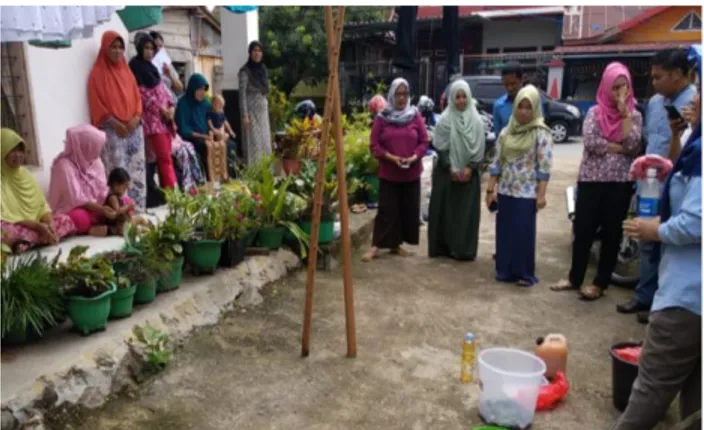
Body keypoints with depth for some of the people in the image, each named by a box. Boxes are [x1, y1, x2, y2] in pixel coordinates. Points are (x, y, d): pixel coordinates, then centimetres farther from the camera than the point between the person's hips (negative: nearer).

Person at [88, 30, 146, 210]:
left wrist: (136, 117, -4)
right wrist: (116, 124, -14)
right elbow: (97, 104, -5)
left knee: (137, 169, 3)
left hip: (134, 128, 5)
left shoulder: (126, 71, 17)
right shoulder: (98, 73, 0)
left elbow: (137, 97, 14)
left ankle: (138, 206, 9)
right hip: (113, 131, -5)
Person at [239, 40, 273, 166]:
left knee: (264, 142, 9)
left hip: (263, 110, 7)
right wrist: (244, 115, -19)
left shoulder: (263, 69, 12)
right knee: (253, 142, -6)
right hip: (251, 111, -7)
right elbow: (242, 94, -13)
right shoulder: (245, 71, -8)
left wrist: (266, 110, 14)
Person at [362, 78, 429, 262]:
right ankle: (376, 246, 3)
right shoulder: (382, 118, -2)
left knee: (408, 209, 7)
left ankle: (397, 244, 21)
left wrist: (414, 157, -14)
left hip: (411, 173, 2)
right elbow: (374, 145, -3)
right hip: (388, 173, -2)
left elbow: (424, 142, 3)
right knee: (387, 209, -2)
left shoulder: (416, 116, 3)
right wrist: (390, 157, -17)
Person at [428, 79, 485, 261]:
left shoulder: (476, 120, 3)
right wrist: (450, 168, -11)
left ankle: (465, 249, 11)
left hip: (470, 172, 2)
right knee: (446, 210, 2)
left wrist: (470, 167, -8)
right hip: (447, 172, -2)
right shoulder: (445, 119, -3)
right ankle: (445, 246, 12)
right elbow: (440, 147, -5)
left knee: (467, 211, 3)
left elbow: (479, 147, 2)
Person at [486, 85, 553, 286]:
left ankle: (525, 274, 14)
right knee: (504, 232, 9)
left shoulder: (541, 133, -6)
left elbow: (544, 167, -9)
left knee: (524, 234, 2)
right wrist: (490, 189, 5)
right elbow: (497, 162, 8)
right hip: (505, 191, 4)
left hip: (527, 194, -4)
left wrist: (541, 194, -14)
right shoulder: (506, 132, 7)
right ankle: (505, 270, 21)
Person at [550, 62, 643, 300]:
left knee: (611, 233, 6)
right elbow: (590, 142, -12)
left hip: (620, 182, 0)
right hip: (590, 180, 0)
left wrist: (624, 112, -11)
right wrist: (620, 148, -11)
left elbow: (633, 146, -12)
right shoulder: (595, 112, 3)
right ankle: (575, 278, 21)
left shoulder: (634, 115, 5)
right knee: (583, 230, 5)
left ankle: (600, 283, 19)